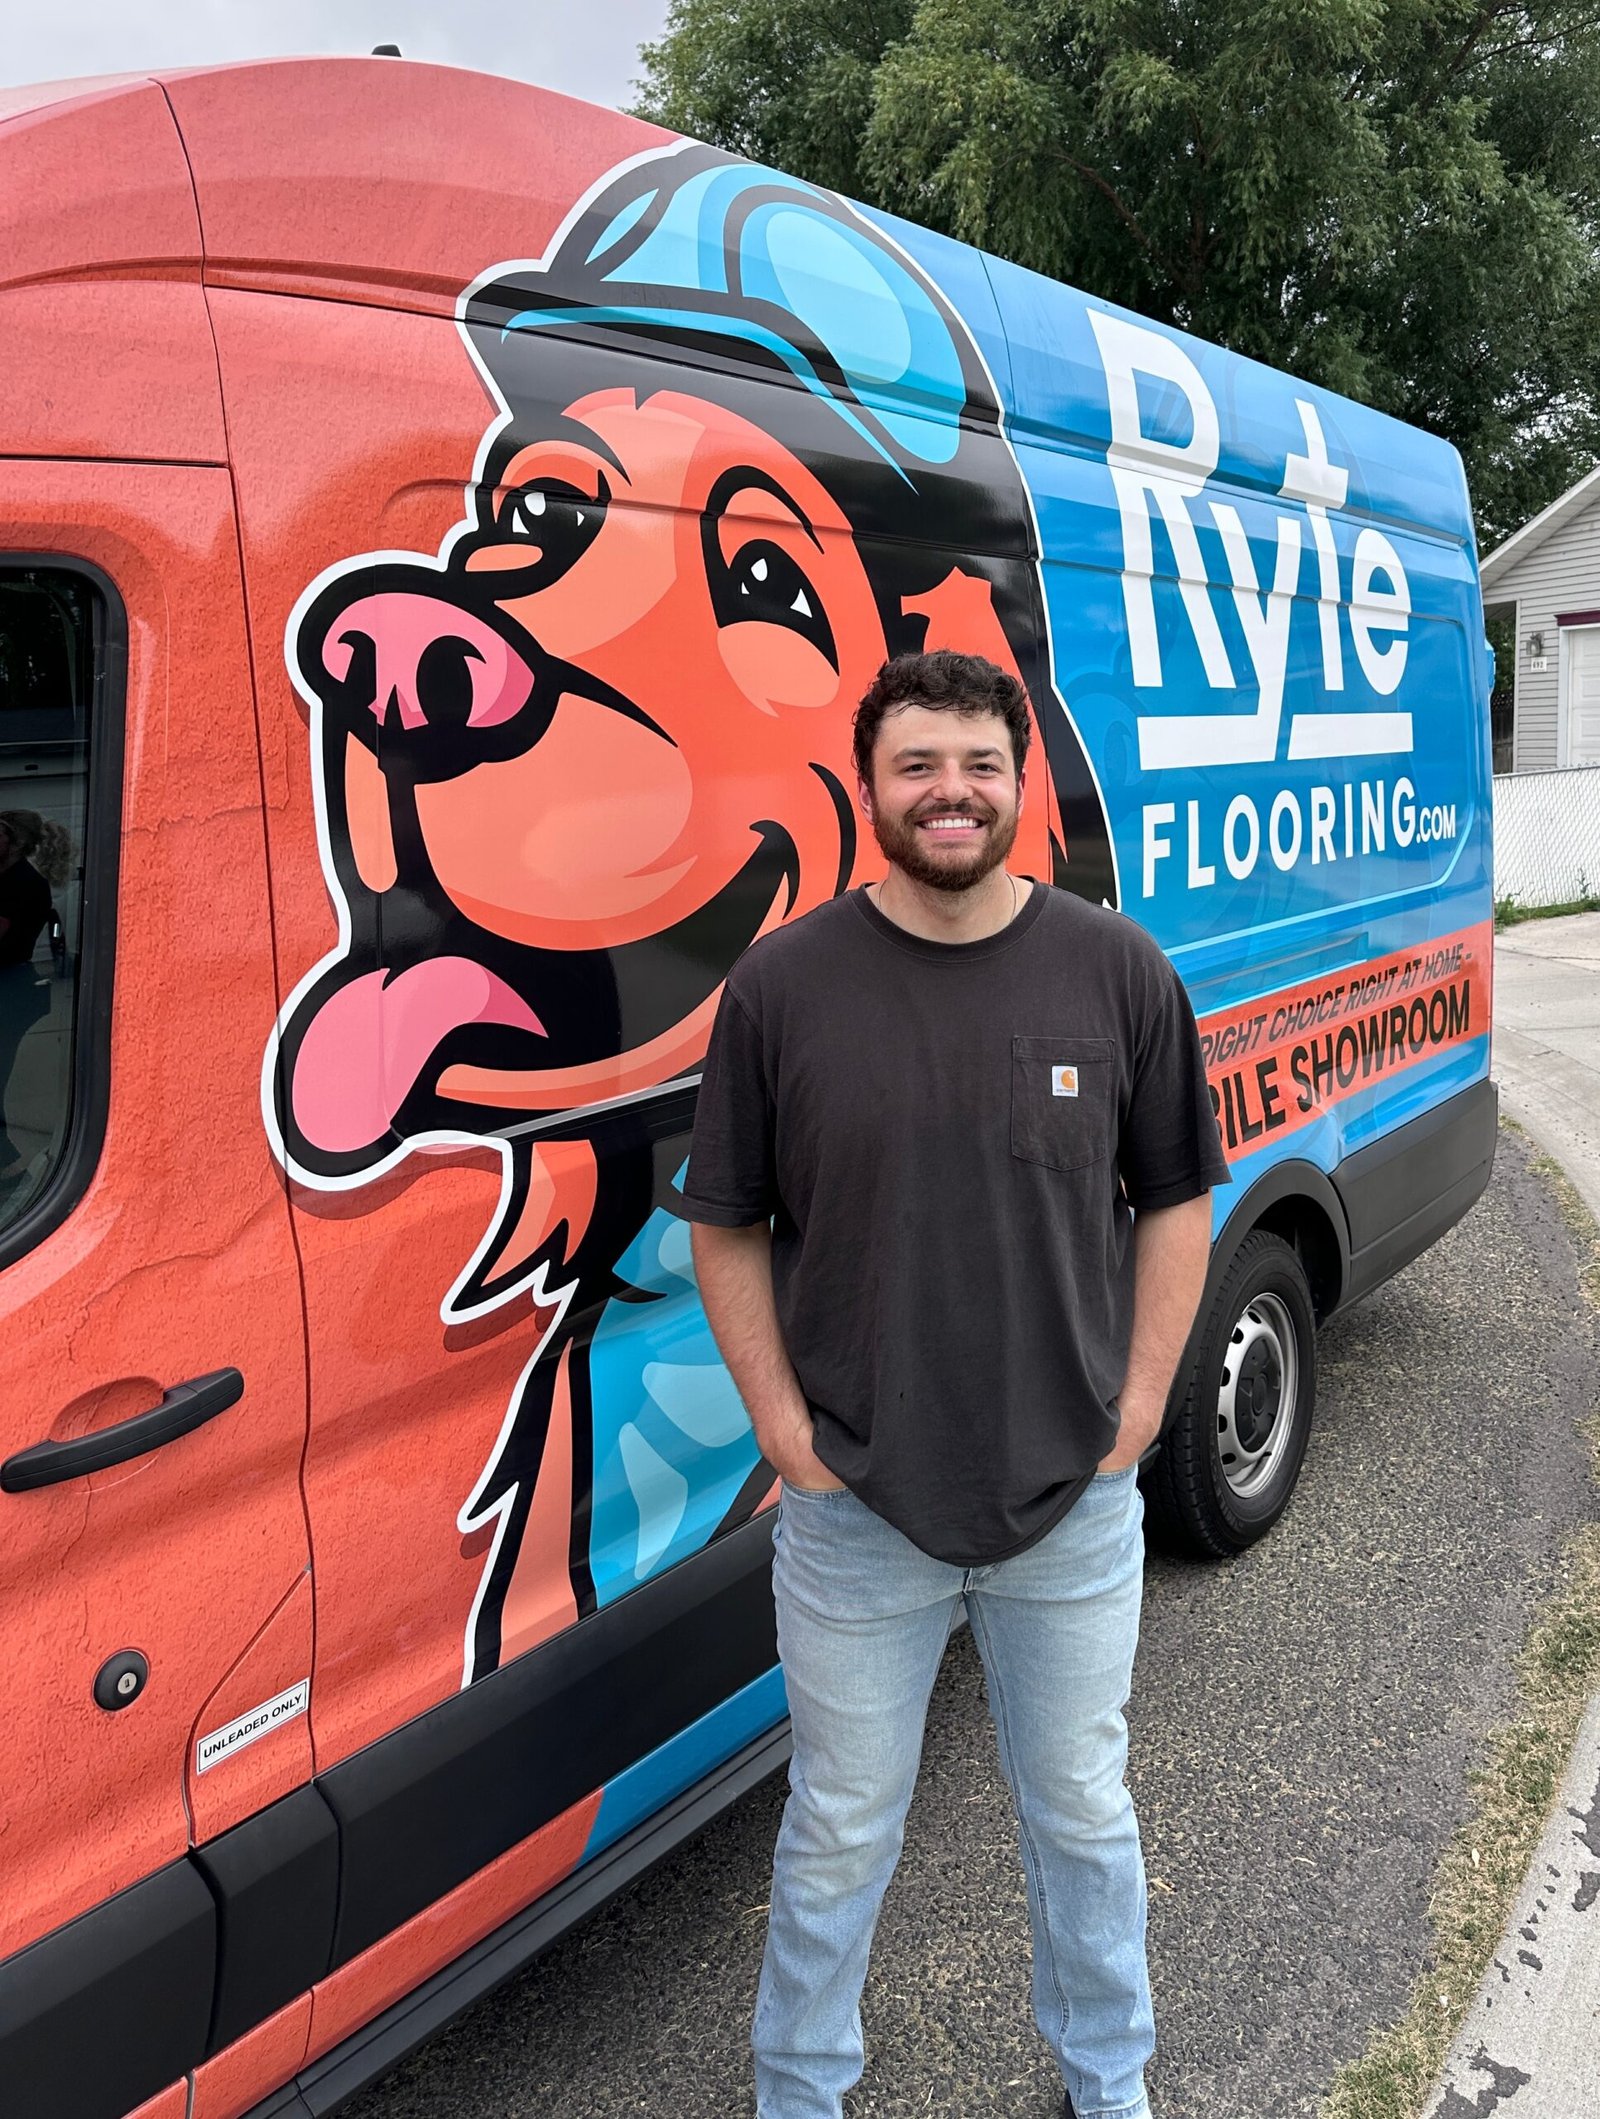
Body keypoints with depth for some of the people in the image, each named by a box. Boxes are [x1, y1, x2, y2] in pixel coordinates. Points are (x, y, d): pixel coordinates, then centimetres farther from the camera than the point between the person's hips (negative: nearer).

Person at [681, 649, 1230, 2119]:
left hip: (1075, 1504, 2)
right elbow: (726, 1225, -1)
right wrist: (783, 1425, -6)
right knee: (841, 1831, 17)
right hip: (855, 1508, -1)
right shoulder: (783, 985, -7)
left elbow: (1175, 1203, 4)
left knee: (1083, 1811, 21)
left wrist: (1139, 1406, -2)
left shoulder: (1119, 972, -4)